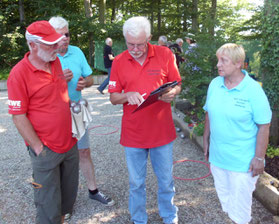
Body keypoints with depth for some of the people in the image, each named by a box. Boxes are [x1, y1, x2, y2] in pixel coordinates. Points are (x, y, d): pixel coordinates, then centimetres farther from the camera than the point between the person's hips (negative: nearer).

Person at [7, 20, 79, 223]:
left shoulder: (56, 62, 5)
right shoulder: (19, 73, -15)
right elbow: (19, 117, -14)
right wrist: (39, 149, -13)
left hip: (70, 144, 7)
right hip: (46, 151, -6)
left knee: (68, 197, 20)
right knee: (49, 207, 7)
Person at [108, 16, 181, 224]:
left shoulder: (165, 54, -4)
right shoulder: (119, 61, -2)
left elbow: (177, 86, 3)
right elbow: (113, 97, 1)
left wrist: (170, 94, -20)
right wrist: (128, 96, -20)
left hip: (162, 131, 0)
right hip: (133, 134, 1)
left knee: (166, 180, 16)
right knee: (136, 183, 16)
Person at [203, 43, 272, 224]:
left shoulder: (253, 90, -17)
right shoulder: (215, 84, -2)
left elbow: (263, 126, -14)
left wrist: (259, 158, -14)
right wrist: (206, 140, 11)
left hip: (243, 161, -5)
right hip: (217, 156, 5)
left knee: (240, 201, 11)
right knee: (224, 195, 23)